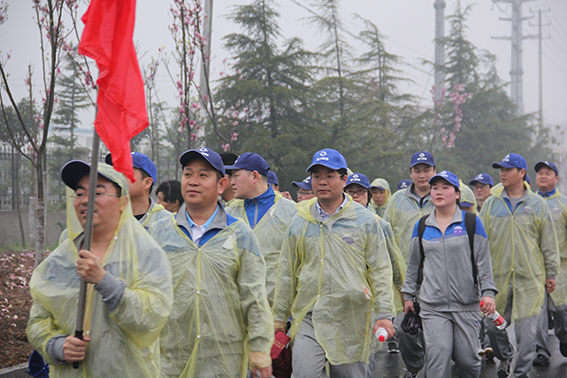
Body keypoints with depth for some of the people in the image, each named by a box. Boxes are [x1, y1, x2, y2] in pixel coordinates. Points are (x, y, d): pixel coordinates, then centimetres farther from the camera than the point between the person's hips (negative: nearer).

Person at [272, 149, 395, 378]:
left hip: (352, 320, -1)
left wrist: (384, 314, -5)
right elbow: (287, 273, 14)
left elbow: (380, 270, 2)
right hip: (308, 318, 1)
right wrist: (279, 316, 13)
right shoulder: (300, 222, 9)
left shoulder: (365, 221, 3)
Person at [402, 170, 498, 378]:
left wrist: (488, 292, -7)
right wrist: (408, 294, 16)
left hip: (466, 305, -1)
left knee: (467, 359, 2)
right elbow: (414, 265, 18)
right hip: (432, 306, 1)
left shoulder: (471, 222, 4)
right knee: (437, 358, -10)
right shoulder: (421, 226, 10)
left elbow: (483, 261, 2)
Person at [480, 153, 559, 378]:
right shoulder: (491, 204, 7)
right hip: (497, 275, 2)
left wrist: (551, 274, 6)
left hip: (530, 277, -2)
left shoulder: (538, 205, 4)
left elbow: (548, 243, 7)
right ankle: (506, 356, 32)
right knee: (493, 326, 5)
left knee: (526, 329, -3)